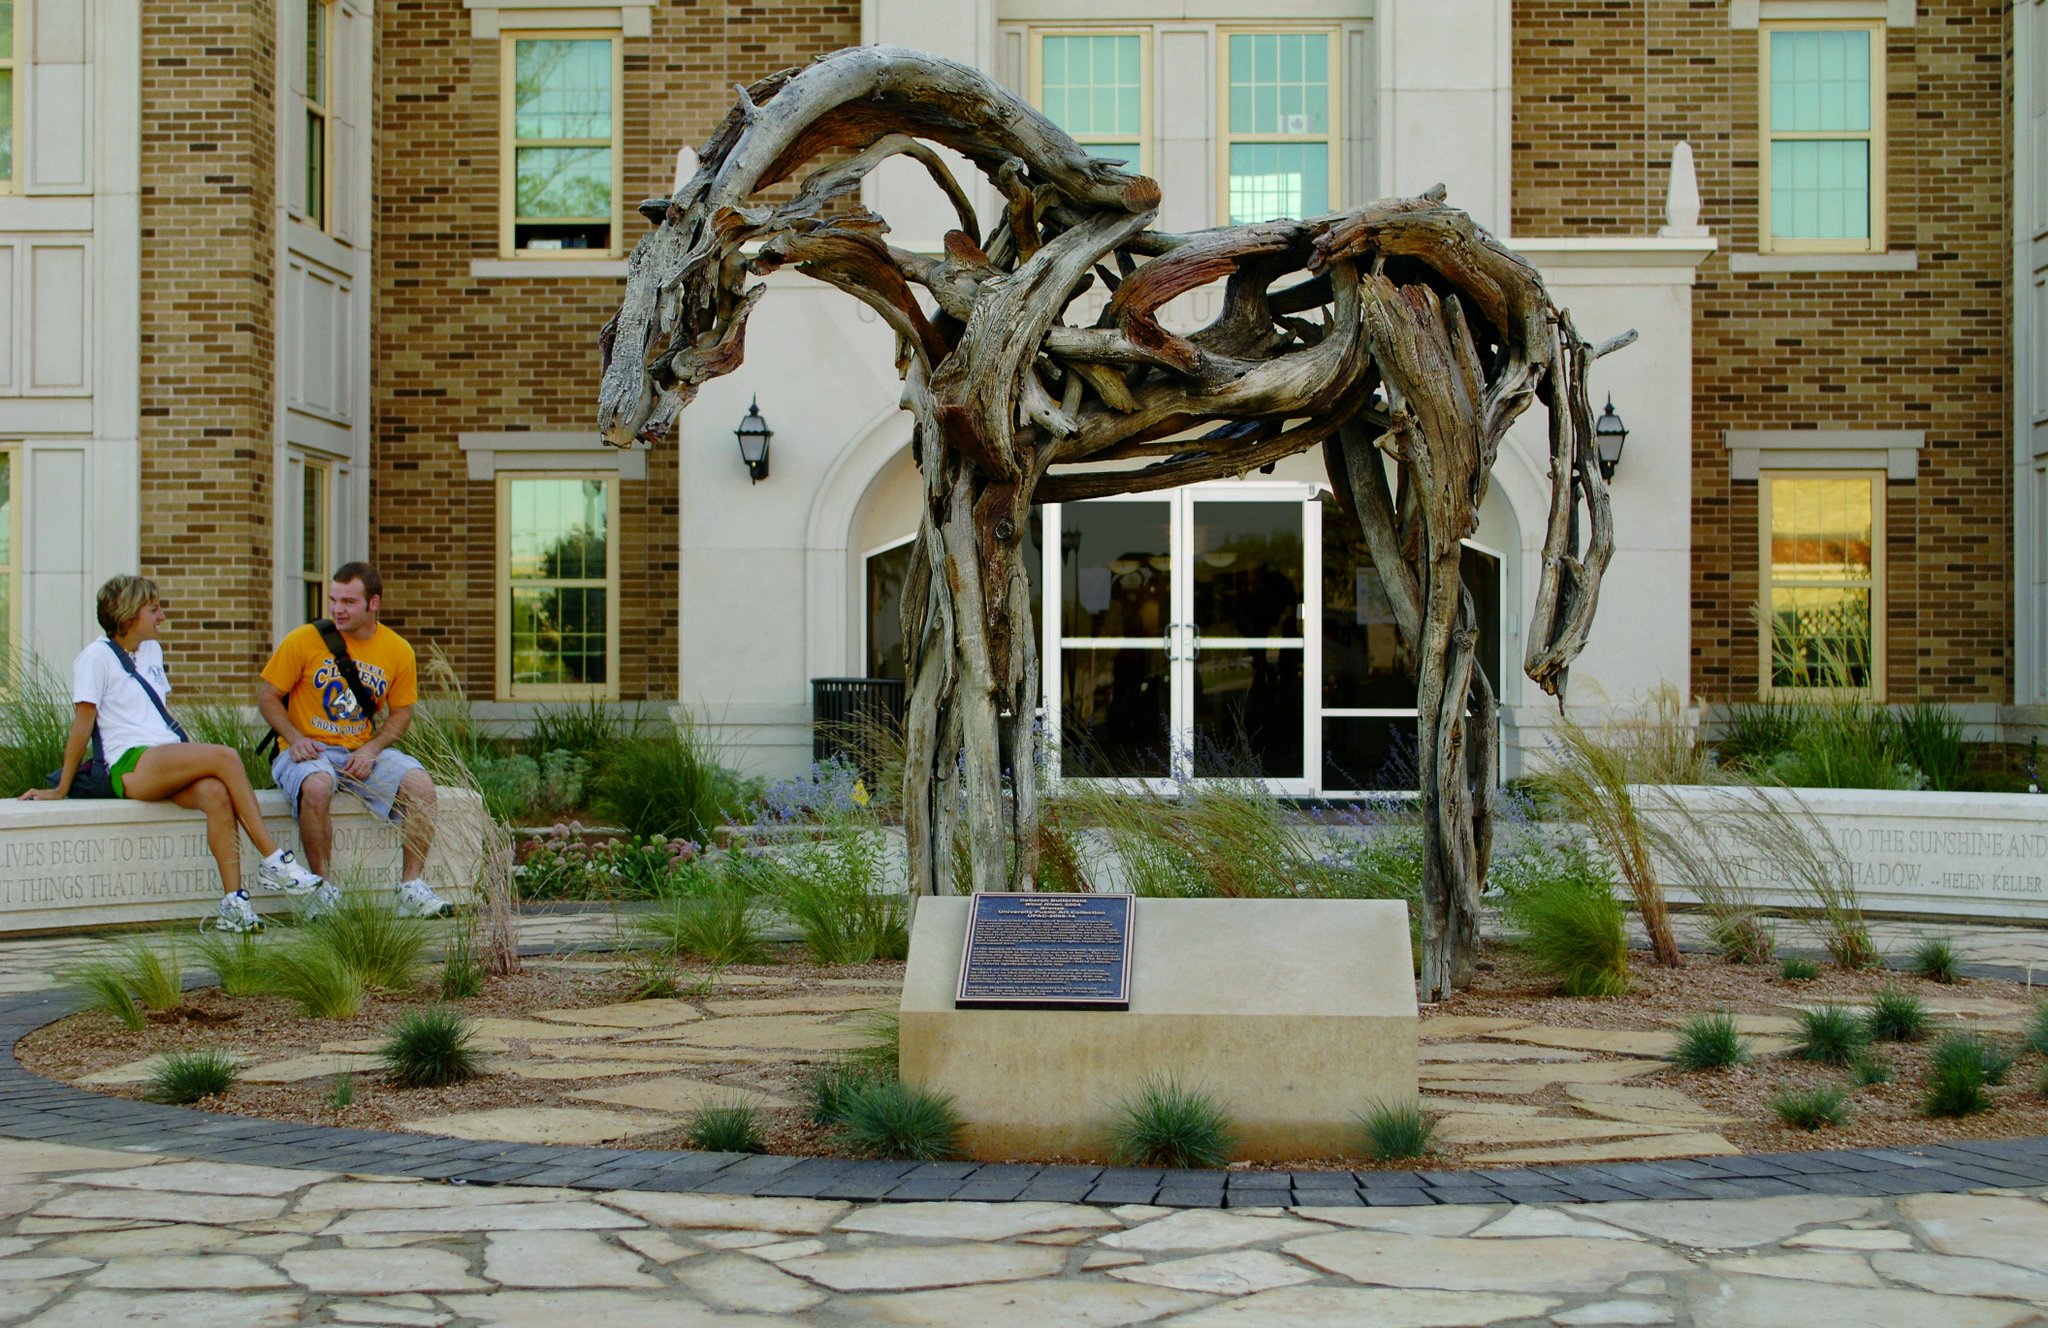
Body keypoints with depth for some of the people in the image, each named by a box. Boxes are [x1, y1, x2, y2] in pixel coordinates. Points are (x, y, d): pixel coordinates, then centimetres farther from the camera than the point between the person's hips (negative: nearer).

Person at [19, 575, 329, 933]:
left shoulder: (152, 651, 23)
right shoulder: (98, 656, 1)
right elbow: (83, 725, -2)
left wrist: (191, 757, 16)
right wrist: (61, 790, -2)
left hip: (169, 763, 6)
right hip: (130, 767, -6)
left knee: (217, 794, -29)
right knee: (226, 757, -29)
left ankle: (233, 903, -38)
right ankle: (273, 860, -27)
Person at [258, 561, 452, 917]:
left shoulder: (398, 651, 3)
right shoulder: (304, 640, -4)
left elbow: (401, 712, 10)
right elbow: (268, 698, 3)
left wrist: (371, 749, -8)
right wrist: (295, 738, -15)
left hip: (364, 752, 3)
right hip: (310, 750, -3)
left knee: (420, 785, -23)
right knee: (317, 787, -37)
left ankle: (412, 888, -12)